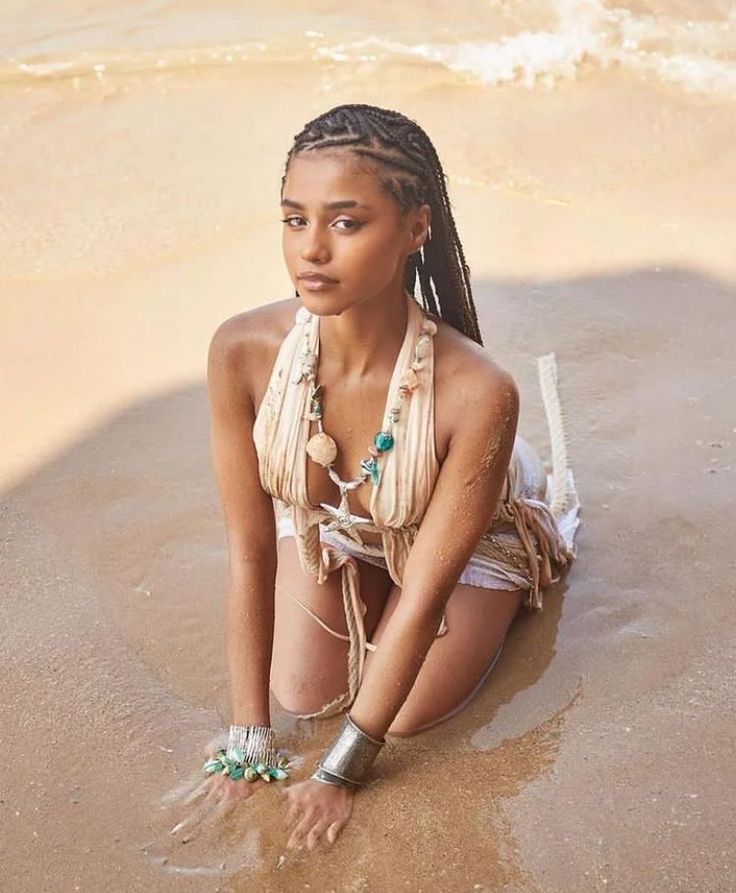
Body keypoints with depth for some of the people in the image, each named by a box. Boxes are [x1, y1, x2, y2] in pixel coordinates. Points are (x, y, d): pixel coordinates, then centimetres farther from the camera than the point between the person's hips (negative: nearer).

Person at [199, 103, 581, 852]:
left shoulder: (475, 393, -42)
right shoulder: (243, 352, -35)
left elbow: (425, 593, -30)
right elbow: (248, 551, -24)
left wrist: (340, 773, -23)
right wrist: (247, 744, -20)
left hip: (465, 534, -2)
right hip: (329, 522, 2)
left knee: (407, 713, -8)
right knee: (305, 695, -3)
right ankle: (368, 588, 28)